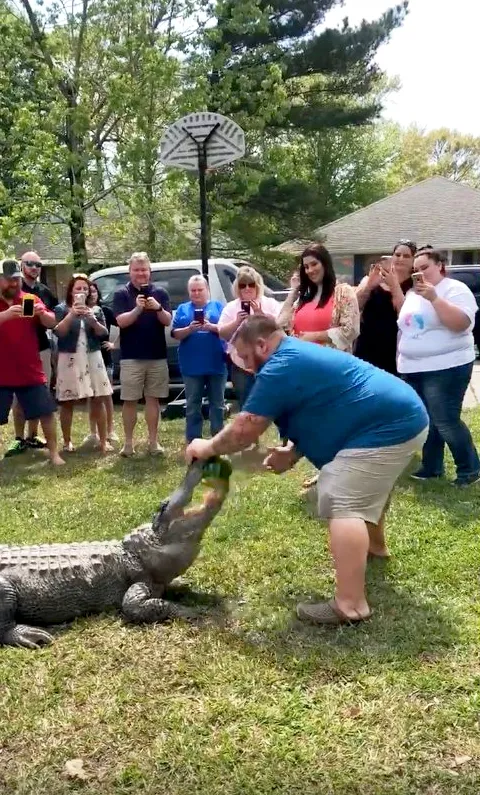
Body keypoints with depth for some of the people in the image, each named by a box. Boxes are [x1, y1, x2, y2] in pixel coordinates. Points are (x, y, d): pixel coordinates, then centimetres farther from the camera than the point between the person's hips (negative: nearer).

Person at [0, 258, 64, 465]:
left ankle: (54, 454, 14)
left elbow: (51, 323, -2)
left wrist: (42, 313, -23)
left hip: (31, 371, 2)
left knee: (46, 411, 3)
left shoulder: (31, 299, 5)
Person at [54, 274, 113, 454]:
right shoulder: (61, 309, 1)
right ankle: (67, 441, 15)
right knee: (67, 402, 3)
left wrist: (93, 320, -15)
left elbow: (104, 334, 2)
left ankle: (103, 441, 6)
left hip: (93, 358, 2)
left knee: (98, 400, 1)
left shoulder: (96, 310, 10)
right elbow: (58, 332, -12)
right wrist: (72, 314, -22)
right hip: (69, 359, -2)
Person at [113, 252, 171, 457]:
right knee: (130, 400, 2)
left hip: (157, 356, 2)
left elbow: (168, 321, -2)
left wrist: (158, 308, -22)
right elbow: (121, 321, -11)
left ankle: (153, 441, 13)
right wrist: (138, 308, -27)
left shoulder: (160, 293, 5)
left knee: (153, 398, 6)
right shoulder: (121, 294, 0)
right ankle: (128, 442, 9)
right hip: (131, 357, -2)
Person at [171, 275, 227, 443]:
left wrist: (212, 327, -18)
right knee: (192, 405, 5)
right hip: (192, 366, 1)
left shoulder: (218, 306, 7)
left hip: (216, 364, -1)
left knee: (217, 404, 7)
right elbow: (176, 334, 3)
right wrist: (189, 329, -15)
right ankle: (193, 441, 11)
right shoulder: (183, 309, 10)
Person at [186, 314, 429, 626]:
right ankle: (374, 546, 56)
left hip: (387, 427, -11)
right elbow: (321, 416, 20)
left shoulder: (280, 367, -15)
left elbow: (245, 429, -13)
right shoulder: (299, 355, 18)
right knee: (363, 487, 33)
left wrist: (207, 448, 4)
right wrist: (292, 454, 4)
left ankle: (350, 605, -21)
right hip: (403, 416, 11)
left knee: (344, 504, -17)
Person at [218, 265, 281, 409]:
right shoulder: (231, 307, 7)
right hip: (241, 366, 2)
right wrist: (237, 322, -14)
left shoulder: (271, 304, 3)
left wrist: (261, 314, -20)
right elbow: (223, 334, 3)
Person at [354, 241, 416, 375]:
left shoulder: (414, 286, -1)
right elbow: (355, 305, -3)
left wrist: (394, 284, -19)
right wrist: (370, 284, -19)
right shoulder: (372, 278, 7)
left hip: (393, 352, -2)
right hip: (366, 348, 3)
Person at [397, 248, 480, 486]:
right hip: (413, 370, 7)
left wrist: (434, 298, -27)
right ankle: (431, 467, 21)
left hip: (445, 369, -7)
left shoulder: (455, 289, -7)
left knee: (445, 422, -8)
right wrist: (402, 360, 17)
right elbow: (404, 326, 21)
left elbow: (461, 323, -22)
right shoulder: (412, 293, 15)